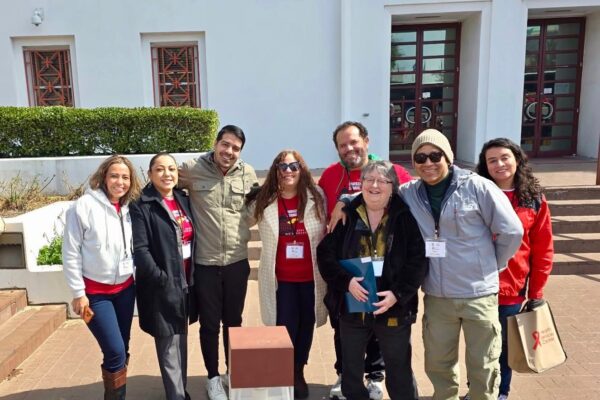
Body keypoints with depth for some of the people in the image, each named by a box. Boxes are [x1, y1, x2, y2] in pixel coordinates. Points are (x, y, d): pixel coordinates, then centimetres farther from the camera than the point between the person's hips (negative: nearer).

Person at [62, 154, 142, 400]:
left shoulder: (129, 208, 0)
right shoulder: (84, 206, -14)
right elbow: (71, 253, -11)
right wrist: (78, 293, -10)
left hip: (125, 288, 5)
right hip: (95, 292, -5)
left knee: (122, 350, 13)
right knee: (115, 352, -7)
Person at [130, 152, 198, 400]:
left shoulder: (185, 201, 8)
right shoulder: (141, 207, -10)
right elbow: (139, 249, -16)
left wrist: (192, 276, 7)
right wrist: (162, 279, -20)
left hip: (185, 282, 6)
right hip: (161, 286, -6)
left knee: (181, 340, 18)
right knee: (169, 344, 3)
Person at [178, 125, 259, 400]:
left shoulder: (248, 173, 0)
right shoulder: (191, 169, -8)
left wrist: (244, 235, 4)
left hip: (237, 262, 2)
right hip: (205, 263, -2)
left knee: (233, 321, 18)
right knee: (209, 324, 12)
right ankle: (213, 378, 33)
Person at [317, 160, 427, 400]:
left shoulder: (405, 218, -4)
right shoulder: (347, 216, 0)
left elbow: (418, 261, -8)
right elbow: (326, 254, -3)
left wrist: (398, 294, -18)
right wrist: (346, 281, -18)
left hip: (395, 309, -2)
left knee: (400, 372, 15)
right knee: (351, 370, 18)